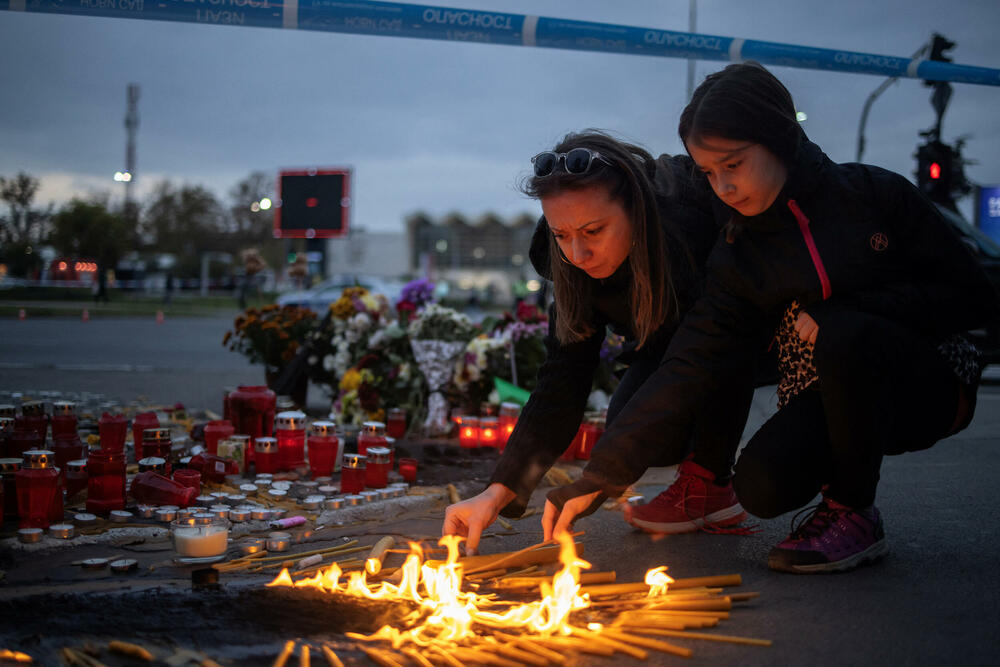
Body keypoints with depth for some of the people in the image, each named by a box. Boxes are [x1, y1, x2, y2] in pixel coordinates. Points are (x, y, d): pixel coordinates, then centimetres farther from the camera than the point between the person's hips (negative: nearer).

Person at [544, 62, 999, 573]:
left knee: (844, 337, -33)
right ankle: (843, 483, 7)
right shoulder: (737, 258, -3)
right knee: (761, 484, -27)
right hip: (828, 404, 2)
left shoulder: (876, 195, -9)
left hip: (929, 385, -2)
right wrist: (599, 477, -21)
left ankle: (854, 515, -13)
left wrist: (842, 313, -20)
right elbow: (690, 366, -11)